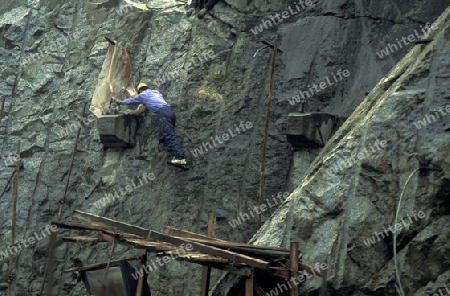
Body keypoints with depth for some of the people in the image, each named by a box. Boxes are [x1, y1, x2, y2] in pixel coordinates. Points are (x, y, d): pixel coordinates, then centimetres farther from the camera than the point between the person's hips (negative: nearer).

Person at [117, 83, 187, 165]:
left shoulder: (143, 95, 14)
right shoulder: (156, 92, 32)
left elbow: (131, 100, 30)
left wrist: (121, 102, 49)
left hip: (162, 113, -7)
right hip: (170, 111, 7)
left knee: (170, 136, -16)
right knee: (163, 138, 10)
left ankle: (180, 157, -28)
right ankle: (175, 155, -4)